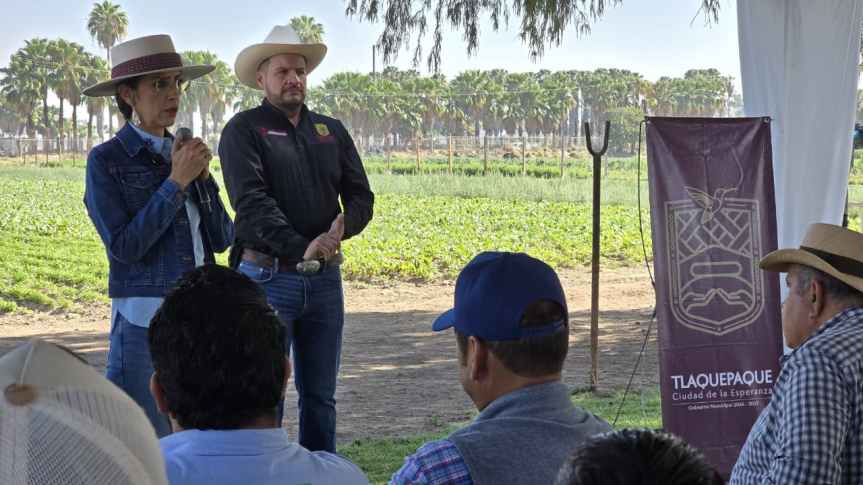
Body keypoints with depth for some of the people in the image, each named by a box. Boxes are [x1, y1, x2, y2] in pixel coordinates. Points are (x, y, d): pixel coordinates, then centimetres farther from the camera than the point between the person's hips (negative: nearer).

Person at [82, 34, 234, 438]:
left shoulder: (183, 154, 11)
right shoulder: (106, 161, -4)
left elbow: (222, 239, 9)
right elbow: (124, 246, -13)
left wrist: (202, 175, -4)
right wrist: (177, 181, -13)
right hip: (145, 321, -5)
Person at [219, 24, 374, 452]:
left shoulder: (331, 131, 14)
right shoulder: (244, 130, -3)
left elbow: (361, 195, 10)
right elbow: (251, 202, -16)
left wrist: (344, 225, -14)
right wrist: (300, 249, -29)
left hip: (325, 277, 5)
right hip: (268, 276, -5)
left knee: (320, 397, 12)